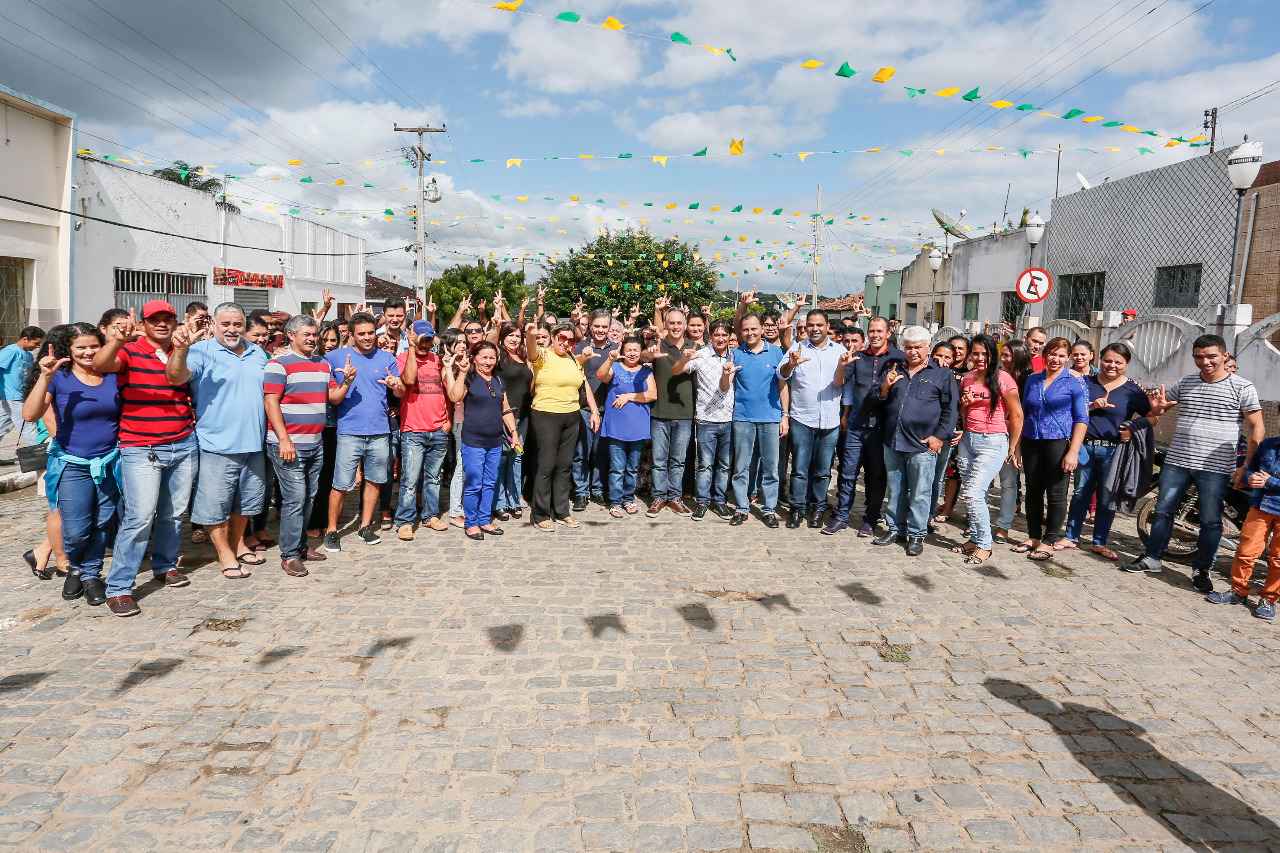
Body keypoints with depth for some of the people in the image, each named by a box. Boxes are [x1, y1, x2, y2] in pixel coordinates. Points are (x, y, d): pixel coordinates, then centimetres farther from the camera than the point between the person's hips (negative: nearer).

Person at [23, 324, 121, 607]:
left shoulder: (113, 377, 2)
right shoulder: (59, 378, -6)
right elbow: (30, 415, -16)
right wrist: (45, 377, -25)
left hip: (110, 463, 2)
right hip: (73, 466, -2)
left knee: (101, 526, 8)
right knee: (76, 532, -2)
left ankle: (91, 575, 27)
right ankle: (75, 568, 28)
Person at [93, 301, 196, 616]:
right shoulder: (130, 352, -5)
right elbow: (101, 365, -26)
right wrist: (116, 341, -44)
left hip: (183, 446, 5)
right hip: (140, 448, -5)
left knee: (173, 513, 13)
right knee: (140, 516, -11)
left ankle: (165, 565, 32)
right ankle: (119, 588, -3)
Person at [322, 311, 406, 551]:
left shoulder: (386, 358, 8)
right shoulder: (336, 357, 0)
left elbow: (402, 392, 5)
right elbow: (333, 399, -4)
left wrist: (396, 385, -17)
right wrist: (347, 381, -21)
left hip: (380, 432, 3)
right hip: (349, 432, -3)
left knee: (374, 480, 11)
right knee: (341, 484, -5)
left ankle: (365, 526, 25)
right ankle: (331, 530, 9)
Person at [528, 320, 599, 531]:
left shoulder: (573, 360, 14)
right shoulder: (543, 355, -5)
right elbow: (532, 352, -29)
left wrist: (595, 411, 11)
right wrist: (531, 336, -51)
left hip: (571, 418, 6)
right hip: (546, 416, -6)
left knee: (565, 465, 10)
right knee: (547, 465, -4)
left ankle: (561, 511, 21)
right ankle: (540, 515, 6)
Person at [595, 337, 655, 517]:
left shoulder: (646, 371, 11)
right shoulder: (615, 367, 6)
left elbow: (652, 395, -2)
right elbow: (601, 376, -15)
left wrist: (628, 396, -8)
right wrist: (610, 360, -30)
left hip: (638, 426, 2)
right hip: (616, 426, -2)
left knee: (633, 467, 10)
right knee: (617, 467, -3)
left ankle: (629, 499, 22)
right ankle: (616, 501, 5)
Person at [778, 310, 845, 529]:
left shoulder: (840, 351, 6)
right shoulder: (797, 349, 3)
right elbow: (781, 375, -10)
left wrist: (843, 369, -19)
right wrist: (791, 364, -32)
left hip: (830, 421, 1)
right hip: (802, 419, -1)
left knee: (823, 470, 9)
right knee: (800, 468, 3)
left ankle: (818, 508, 23)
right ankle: (797, 508, 15)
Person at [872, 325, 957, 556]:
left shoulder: (942, 374, 4)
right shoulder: (894, 372, 16)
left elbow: (950, 409, 0)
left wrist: (940, 436, -10)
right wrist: (885, 387, -5)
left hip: (922, 446, -4)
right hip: (892, 443, 4)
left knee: (919, 494, 1)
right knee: (895, 491, 13)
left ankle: (917, 535, 11)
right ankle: (895, 528, 25)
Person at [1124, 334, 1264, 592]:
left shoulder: (1242, 387, -4)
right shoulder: (1186, 383, 8)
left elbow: (1257, 429, -4)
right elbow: (1159, 409, 19)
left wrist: (1247, 466, -11)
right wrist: (1157, 406, -7)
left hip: (1215, 468, -4)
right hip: (1176, 462, 4)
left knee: (1211, 521, 3)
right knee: (1163, 511, 10)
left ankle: (1202, 569, 16)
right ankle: (1152, 558, 22)